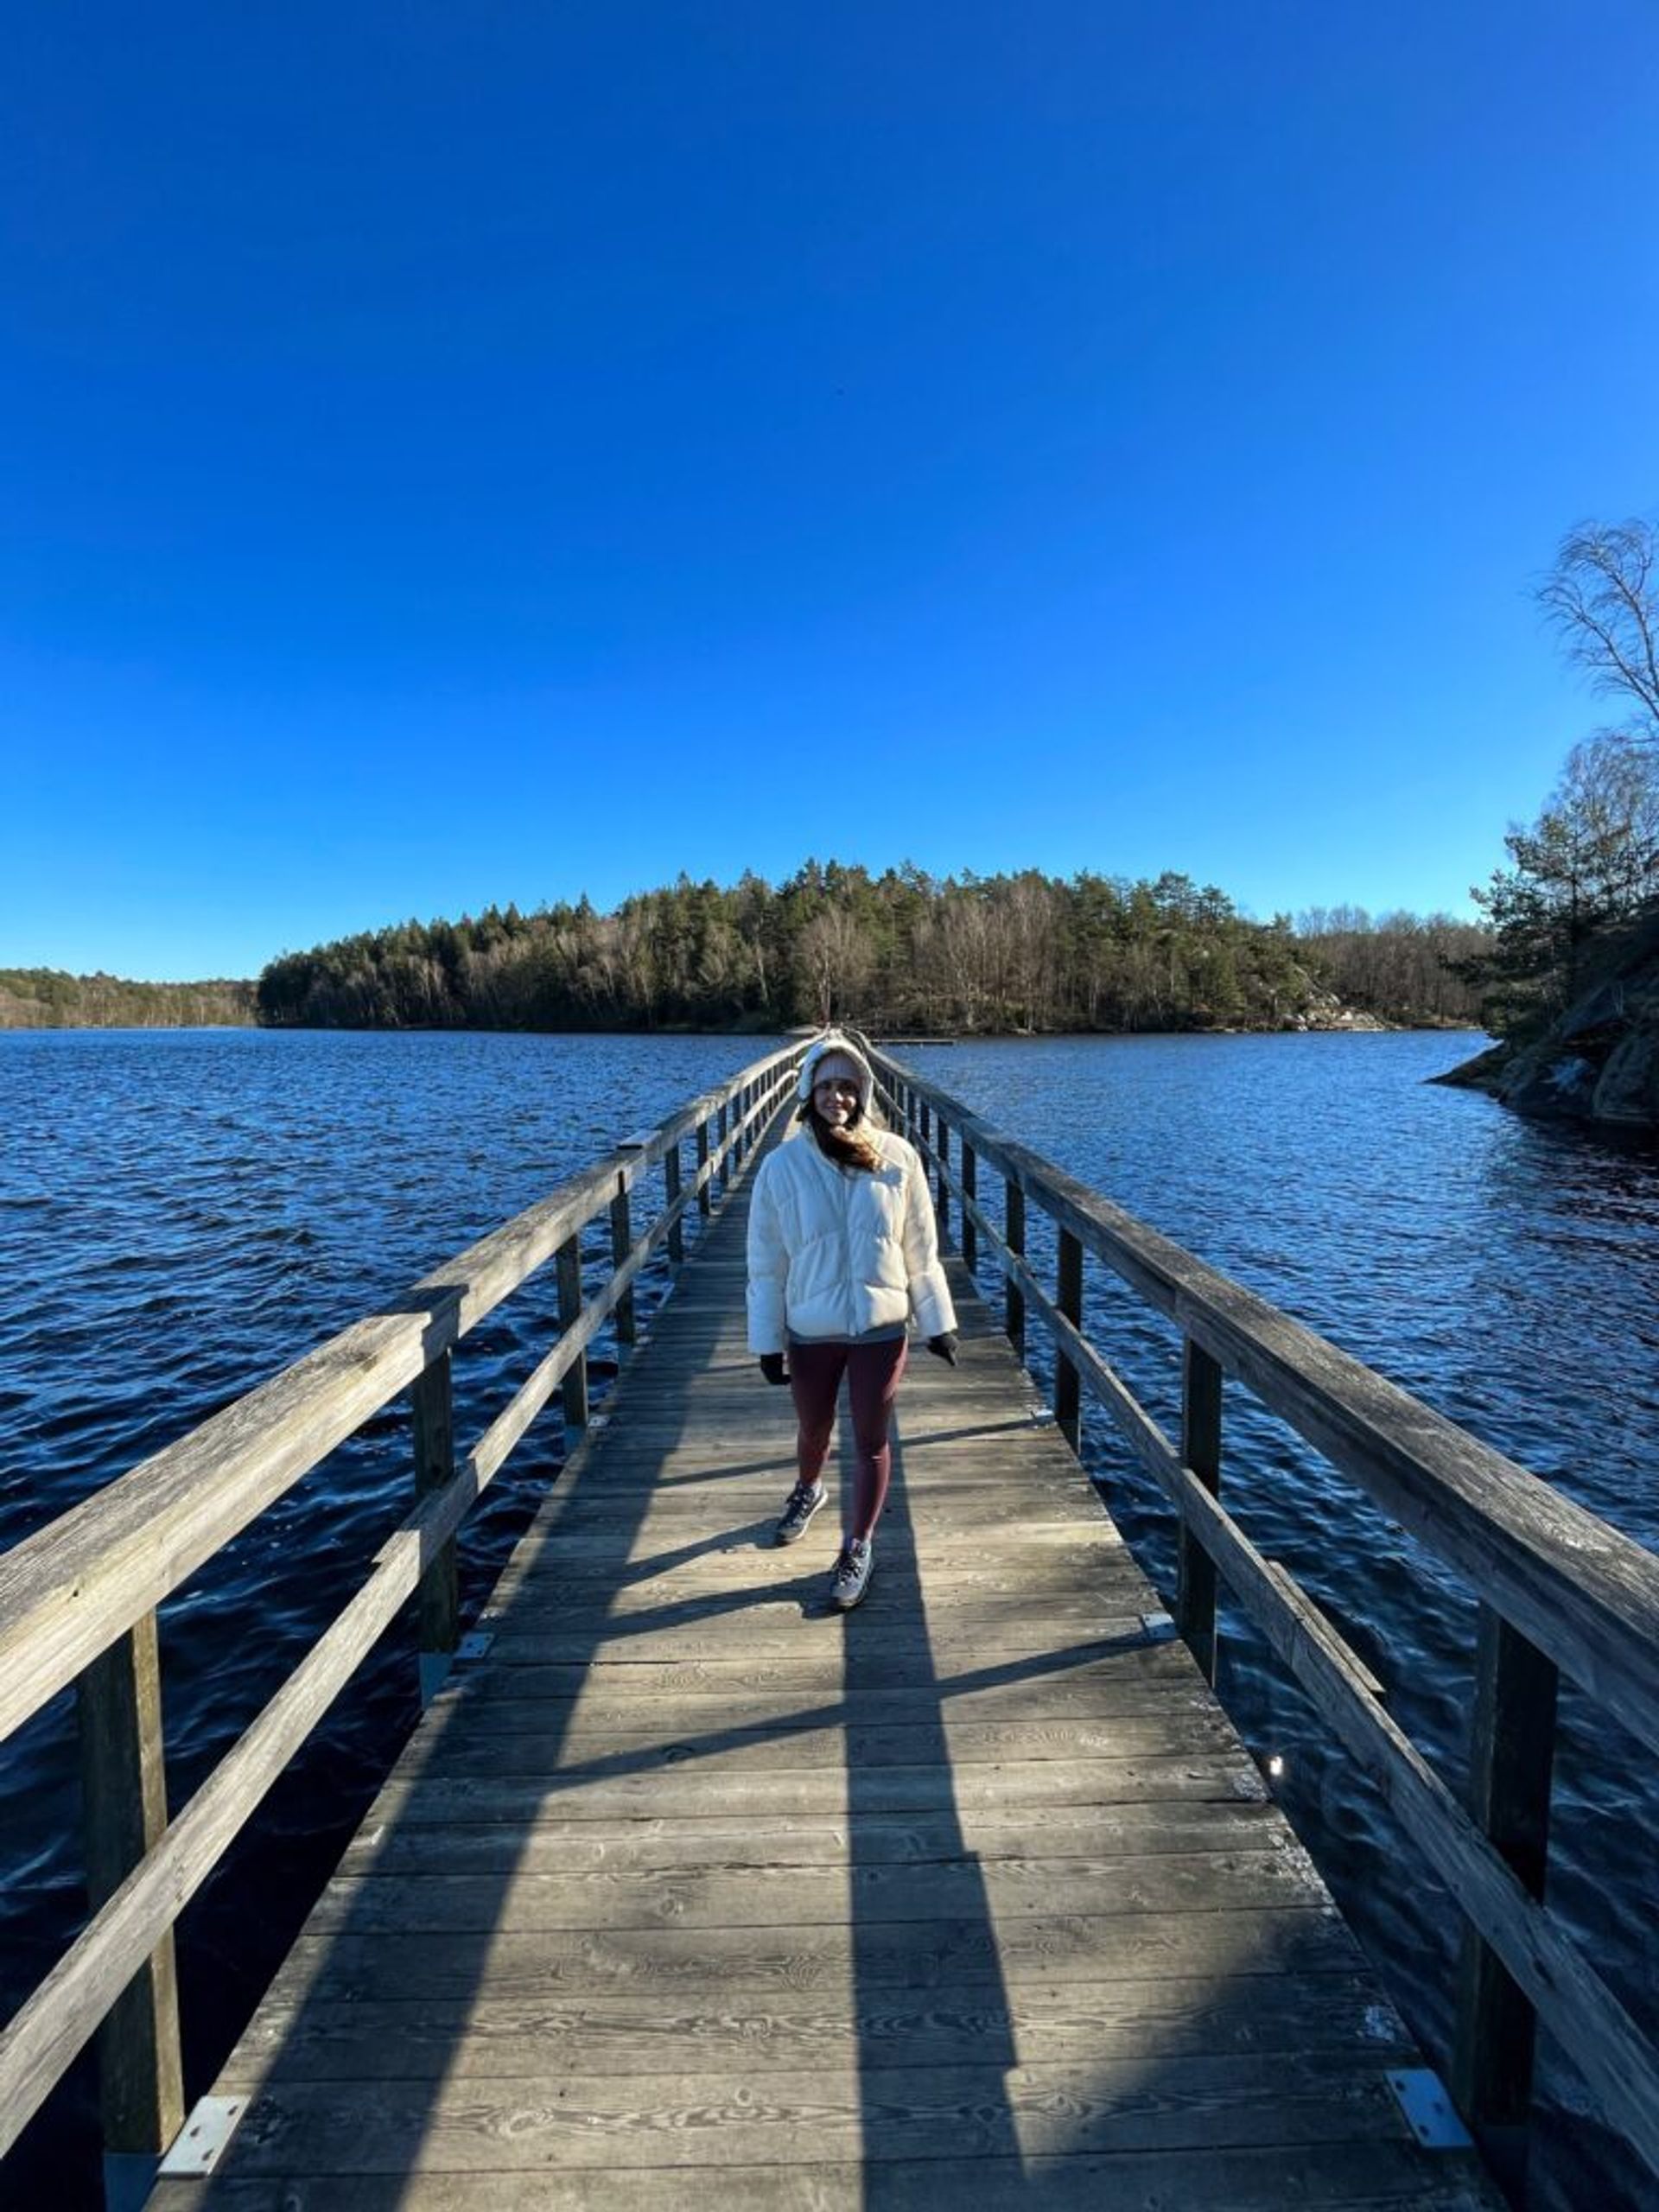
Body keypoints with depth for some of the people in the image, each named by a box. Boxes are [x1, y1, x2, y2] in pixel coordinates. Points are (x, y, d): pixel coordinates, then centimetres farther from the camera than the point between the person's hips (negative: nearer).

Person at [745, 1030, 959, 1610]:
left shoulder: (896, 1158, -10)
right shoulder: (783, 1165, -12)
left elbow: (921, 1251, -1)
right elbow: (766, 1263, -5)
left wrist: (938, 1323, 2)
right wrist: (767, 1340, -3)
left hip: (880, 1328, -1)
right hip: (810, 1330, 1)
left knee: (872, 1444, 10)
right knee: (814, 1428, 23)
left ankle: (859, 1548, 33)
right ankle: (808, 1489, 57)